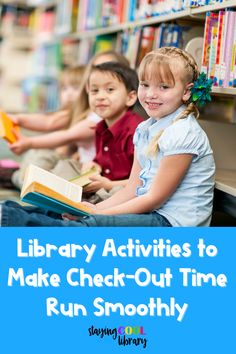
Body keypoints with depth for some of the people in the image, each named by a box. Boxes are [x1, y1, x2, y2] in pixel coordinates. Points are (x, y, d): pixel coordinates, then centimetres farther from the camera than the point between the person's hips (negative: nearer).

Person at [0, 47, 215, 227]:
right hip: (151, 213, 9)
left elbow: (155, 198, -16)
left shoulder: (182, 134, -16)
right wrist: (91, 210, -5)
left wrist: (96, 213, -16)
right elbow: (132, 190, 10)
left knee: (93, 226, -27)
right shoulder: (145, 130, 12)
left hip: (176, 222, -9)